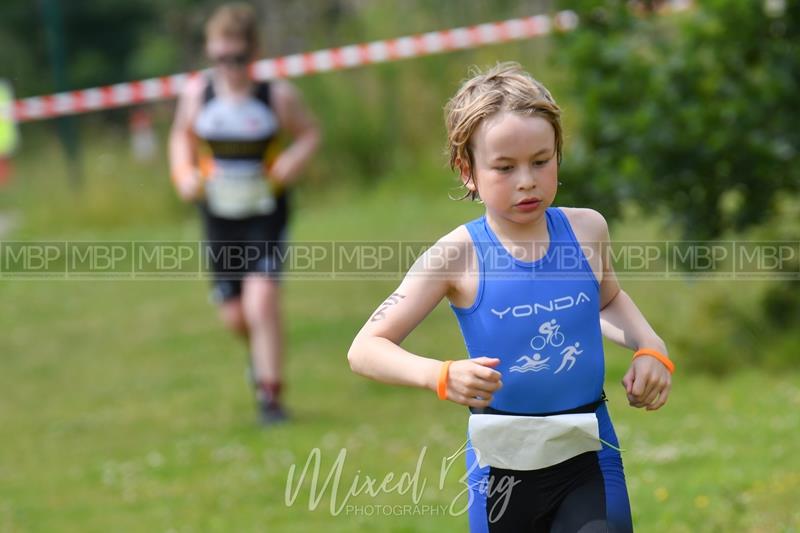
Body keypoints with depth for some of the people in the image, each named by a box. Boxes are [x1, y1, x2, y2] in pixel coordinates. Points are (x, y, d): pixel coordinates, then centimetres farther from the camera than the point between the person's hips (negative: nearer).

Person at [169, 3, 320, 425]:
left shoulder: (277, 96, -11)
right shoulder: (197, 94, -5)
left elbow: (309, 132, 5)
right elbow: (182, 135, 14)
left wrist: (294, 159, -15)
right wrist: (184, 173, -4)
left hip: (266, 218, -3)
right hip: (219, 219, 3)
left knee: (261, 299, -20)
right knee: (234, 315, 8)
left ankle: (270, 395, -11)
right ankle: (260, 352, 44)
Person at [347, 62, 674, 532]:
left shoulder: (587, 229, -1)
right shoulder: (459, 255, -11)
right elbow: (366, 349, -11)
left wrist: (650, 347, 4)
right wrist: (443, 376, -28)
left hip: (590, 452, 1)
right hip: (503, 462, -1)